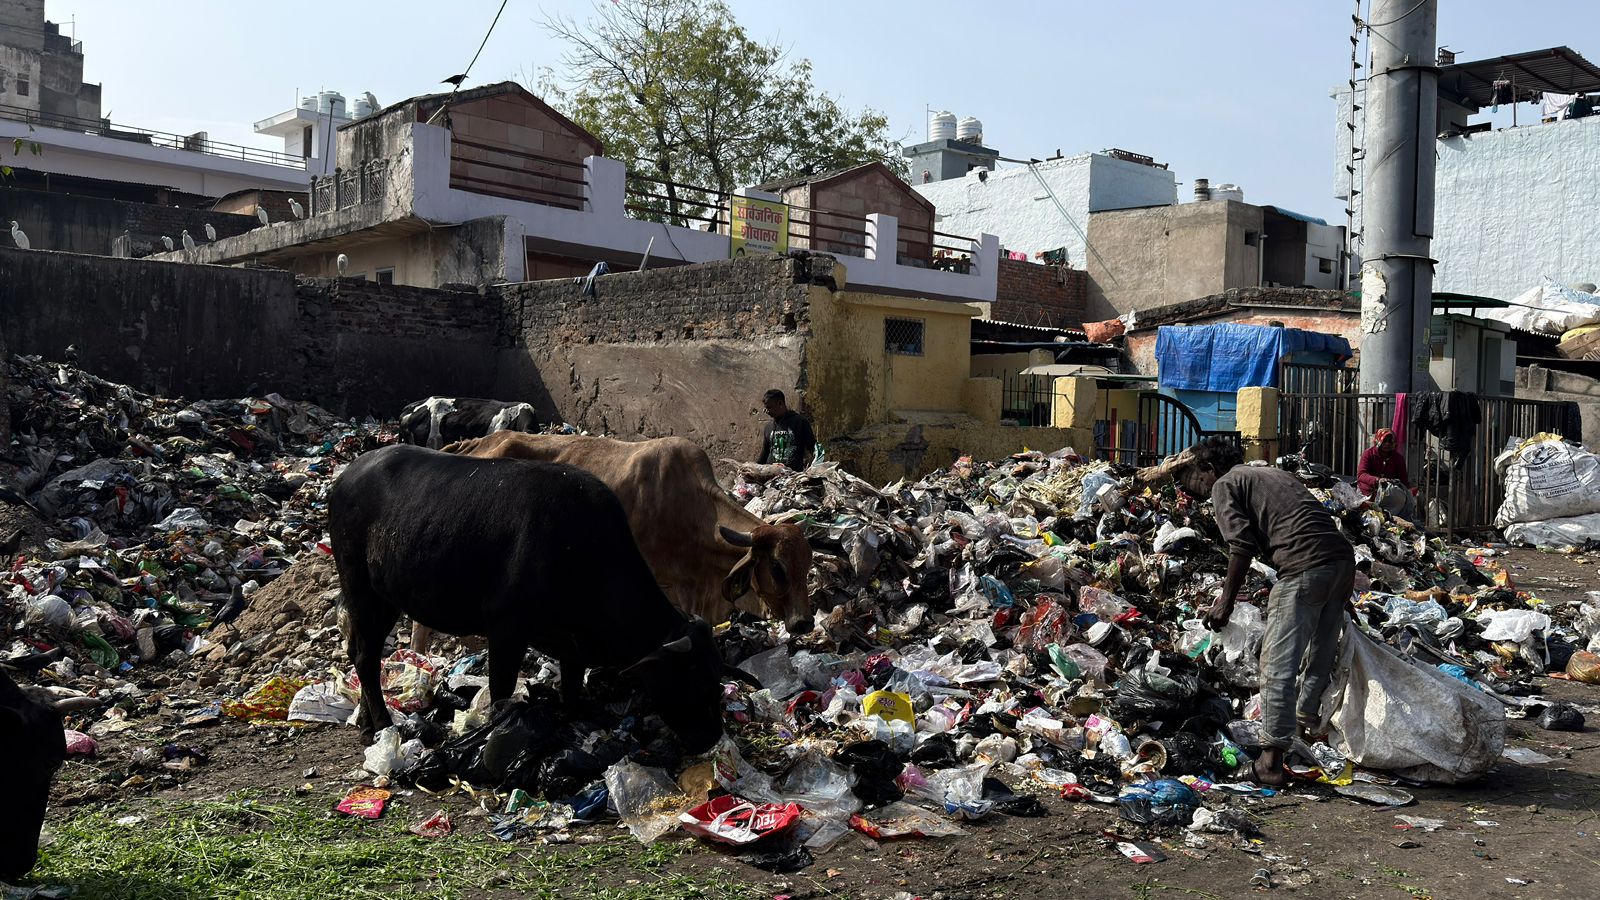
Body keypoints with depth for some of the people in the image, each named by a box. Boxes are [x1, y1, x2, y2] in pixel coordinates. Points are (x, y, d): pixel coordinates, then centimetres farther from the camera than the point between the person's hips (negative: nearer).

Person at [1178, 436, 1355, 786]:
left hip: (1305, 567, -8)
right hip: (1344, 558, 9)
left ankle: (1272, 760, -3)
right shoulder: (1273, 472, 30)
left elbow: (1242, 545, -6)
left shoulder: (1225, 485, 7)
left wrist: (1226, 601, -1)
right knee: (1320, 661, 18)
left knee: (1278, 665, -4)